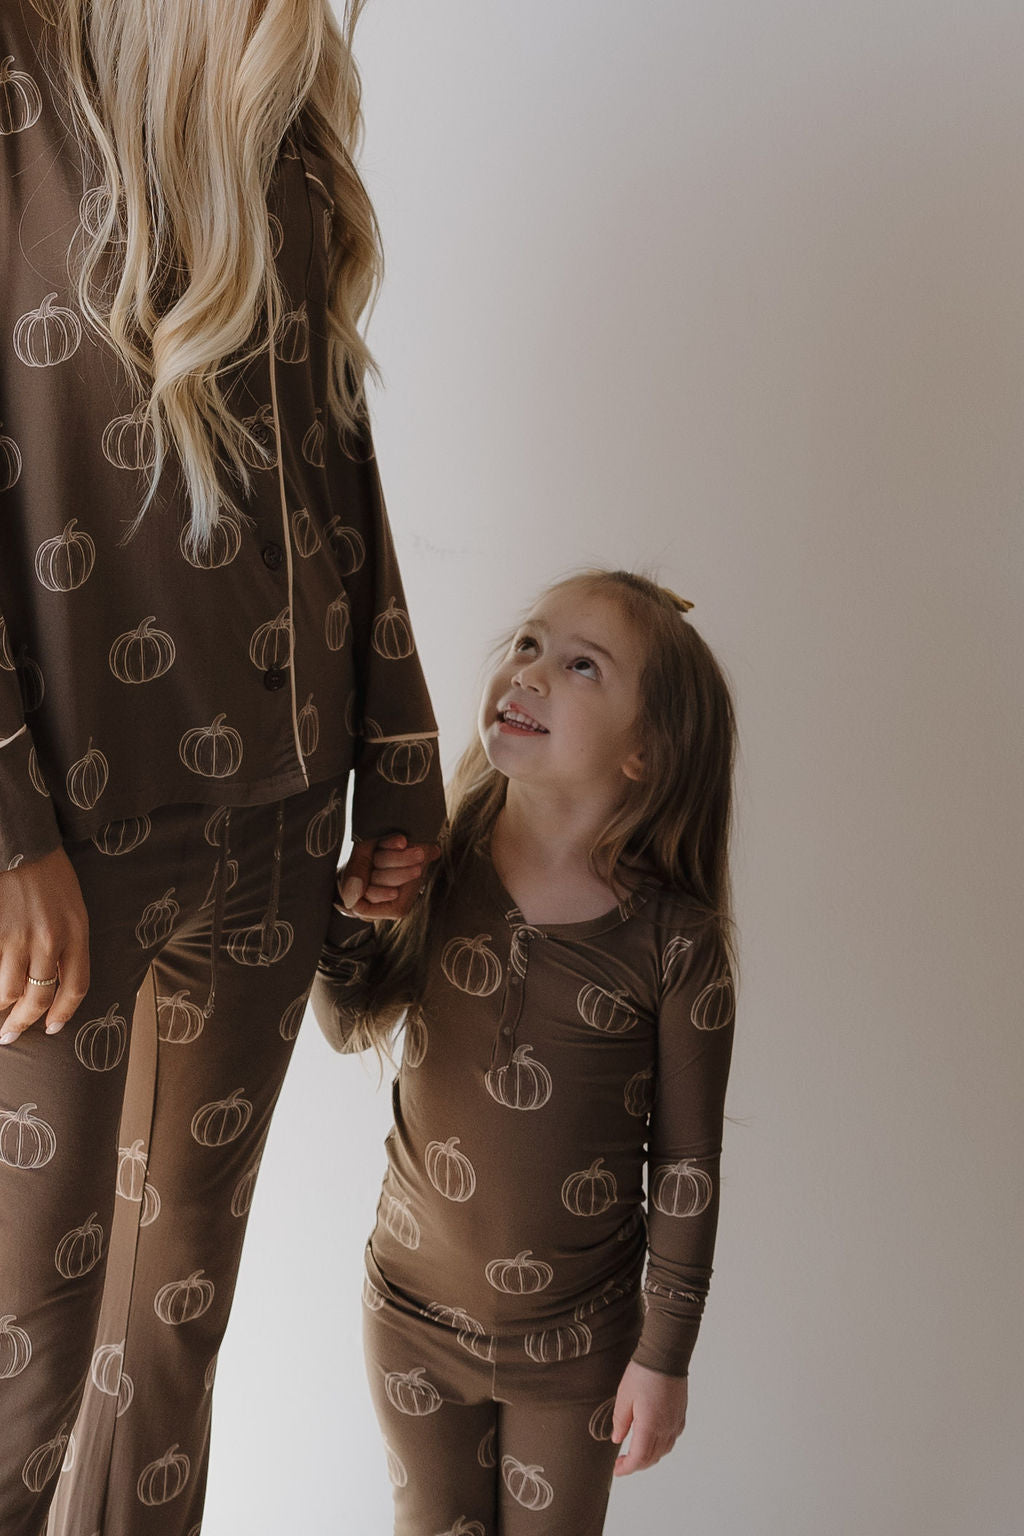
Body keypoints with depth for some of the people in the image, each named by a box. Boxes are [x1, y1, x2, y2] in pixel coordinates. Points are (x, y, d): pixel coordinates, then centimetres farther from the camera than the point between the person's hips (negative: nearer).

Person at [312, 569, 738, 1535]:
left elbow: (685, 1166, -10)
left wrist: (663, 1357, -4)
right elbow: (353, 1025, 3)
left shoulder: (673, 941, -19)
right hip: (415, 1309, 2)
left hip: (576, 1340, -2)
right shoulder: (440, 867, -11)